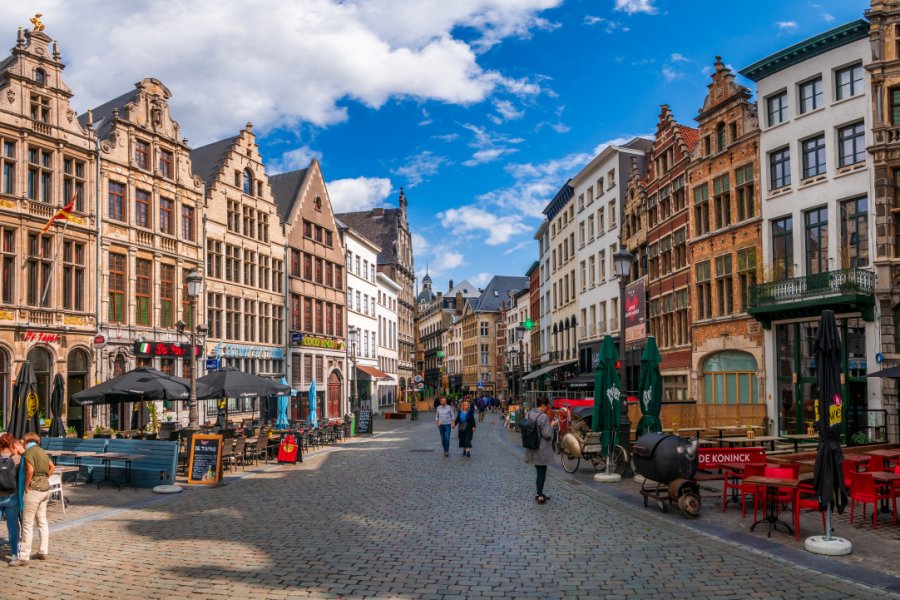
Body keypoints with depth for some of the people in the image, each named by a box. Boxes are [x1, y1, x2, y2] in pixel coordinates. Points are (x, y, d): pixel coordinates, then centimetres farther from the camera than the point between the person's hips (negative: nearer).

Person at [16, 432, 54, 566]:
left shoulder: (28, 452, -11)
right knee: (42, 521, 15)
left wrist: (26, 486, -14)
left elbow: (30, 470, -24)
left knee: (27, 523, -3)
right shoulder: (41, 451, 14)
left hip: (34, 489, -8)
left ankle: (24, 557, -1)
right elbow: (52, 466, 23)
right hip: (45, 487, 8)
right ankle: (44, 552, 20)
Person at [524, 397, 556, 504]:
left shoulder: (529, 414, 4)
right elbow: (546, 434, -20)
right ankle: (540, 496, 9)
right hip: (542, 449, -8)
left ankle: (539, 493, 28)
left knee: (539, 471, 19)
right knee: (542, 472, 3)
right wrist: (551, 426, -6)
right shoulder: (544, 417, -21)